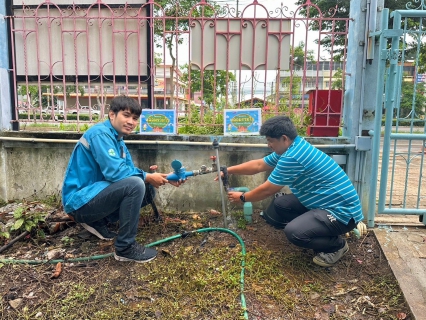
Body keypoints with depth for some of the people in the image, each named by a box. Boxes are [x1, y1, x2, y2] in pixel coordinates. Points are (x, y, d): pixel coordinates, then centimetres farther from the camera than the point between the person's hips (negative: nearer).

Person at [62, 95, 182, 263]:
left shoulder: (117, 140, 12)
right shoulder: (100, 133, -16)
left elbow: (131, 170, 8)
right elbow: (114, 172, -27)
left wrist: (166, 179, -3)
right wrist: (148, 177, -15)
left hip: (92, 196, 9)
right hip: (80, 200, -9)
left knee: (148, 190, 7)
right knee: (135, 185, -28)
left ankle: (98, 222, 12)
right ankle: (125, 248, -14)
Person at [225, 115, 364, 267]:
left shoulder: (292, 157, -26)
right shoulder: (291, 149, 5)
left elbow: (267, 190, -15)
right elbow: (258, 165, 15)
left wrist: (242, 197, 2)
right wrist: (229, 170, 15)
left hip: (342, 211, -10)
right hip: (325, 201, 10)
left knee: (293, 232, -28)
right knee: (278, 205, 6)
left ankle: (337, 245, 1)